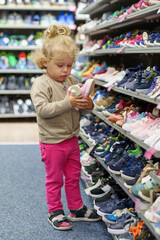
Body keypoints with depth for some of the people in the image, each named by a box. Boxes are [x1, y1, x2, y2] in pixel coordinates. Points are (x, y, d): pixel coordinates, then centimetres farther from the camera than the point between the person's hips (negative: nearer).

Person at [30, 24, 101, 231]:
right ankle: (55, 212, 26)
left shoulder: (73, 82, 3)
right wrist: (67, 103, -31)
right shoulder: (41, 84, -14)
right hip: (52, 142, -6)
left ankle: (76, 209, 34)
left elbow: (80, 110, 10)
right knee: (54, 179, 9)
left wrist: (88, 106, -13)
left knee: (73, 176, 18)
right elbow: (42, 109, -26)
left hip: (72, 139, 6)